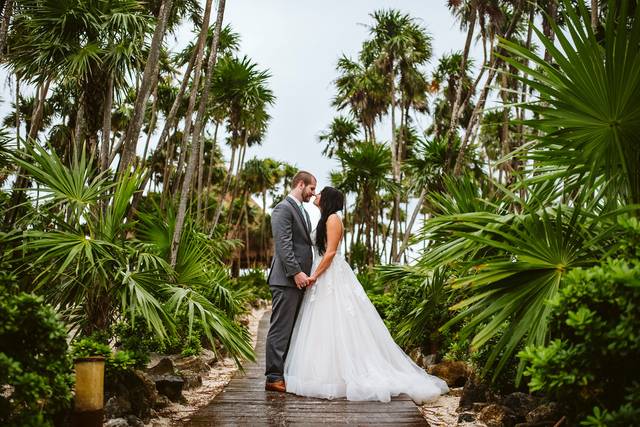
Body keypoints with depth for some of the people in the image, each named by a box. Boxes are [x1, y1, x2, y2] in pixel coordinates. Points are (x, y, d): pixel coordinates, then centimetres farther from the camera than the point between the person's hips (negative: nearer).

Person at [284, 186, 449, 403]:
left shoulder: (333, 218, -10)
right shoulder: (325, 219, 19)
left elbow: (330, 252, -16)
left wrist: (314, 276, -17)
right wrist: (314, 276, 12)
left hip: (332, 277, -10)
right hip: (324, 277, 10)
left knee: (336, 326, -8)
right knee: (326, 328, 8)